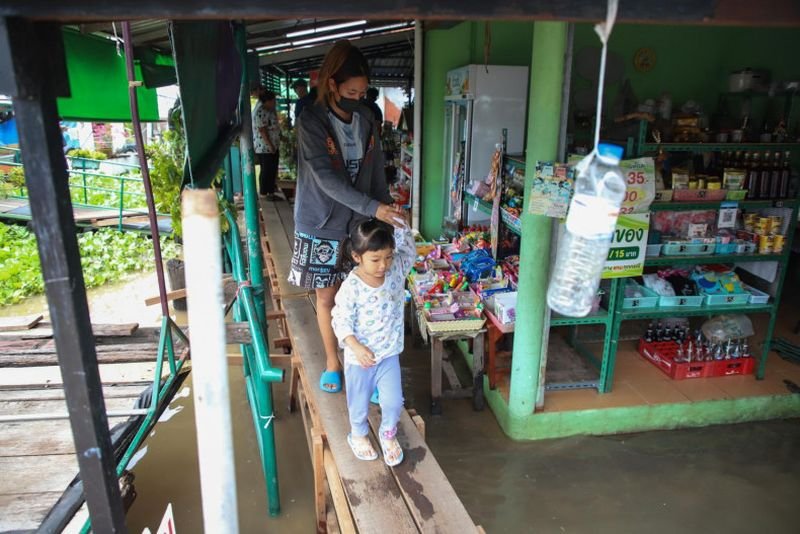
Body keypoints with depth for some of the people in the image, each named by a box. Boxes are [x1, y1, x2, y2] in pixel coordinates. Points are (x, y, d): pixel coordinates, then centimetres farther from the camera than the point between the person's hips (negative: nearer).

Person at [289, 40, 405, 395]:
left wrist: (386, 210, -3)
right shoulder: (311, 121, -14)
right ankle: (332, 361, 30)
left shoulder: (366, 119, 1)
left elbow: (376, 170, 8)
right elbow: (327, 178, -23)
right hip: (322, 227, -3)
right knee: (327, 298, 10)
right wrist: (373, 207, -30)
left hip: (360, 223, 3)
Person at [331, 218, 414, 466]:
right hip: (359, 357, -3)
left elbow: (410, 251, -4)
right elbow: (341, 321, -18)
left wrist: (400, 227, -18)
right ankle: (358, 434, 47)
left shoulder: (396, 271, -11)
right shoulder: (351, 287, -23)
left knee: (393, 401, 11)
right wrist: (356, 347, -29)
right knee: (359, 402, 18)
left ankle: (388, 434, 41)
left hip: (390, 353, 3)